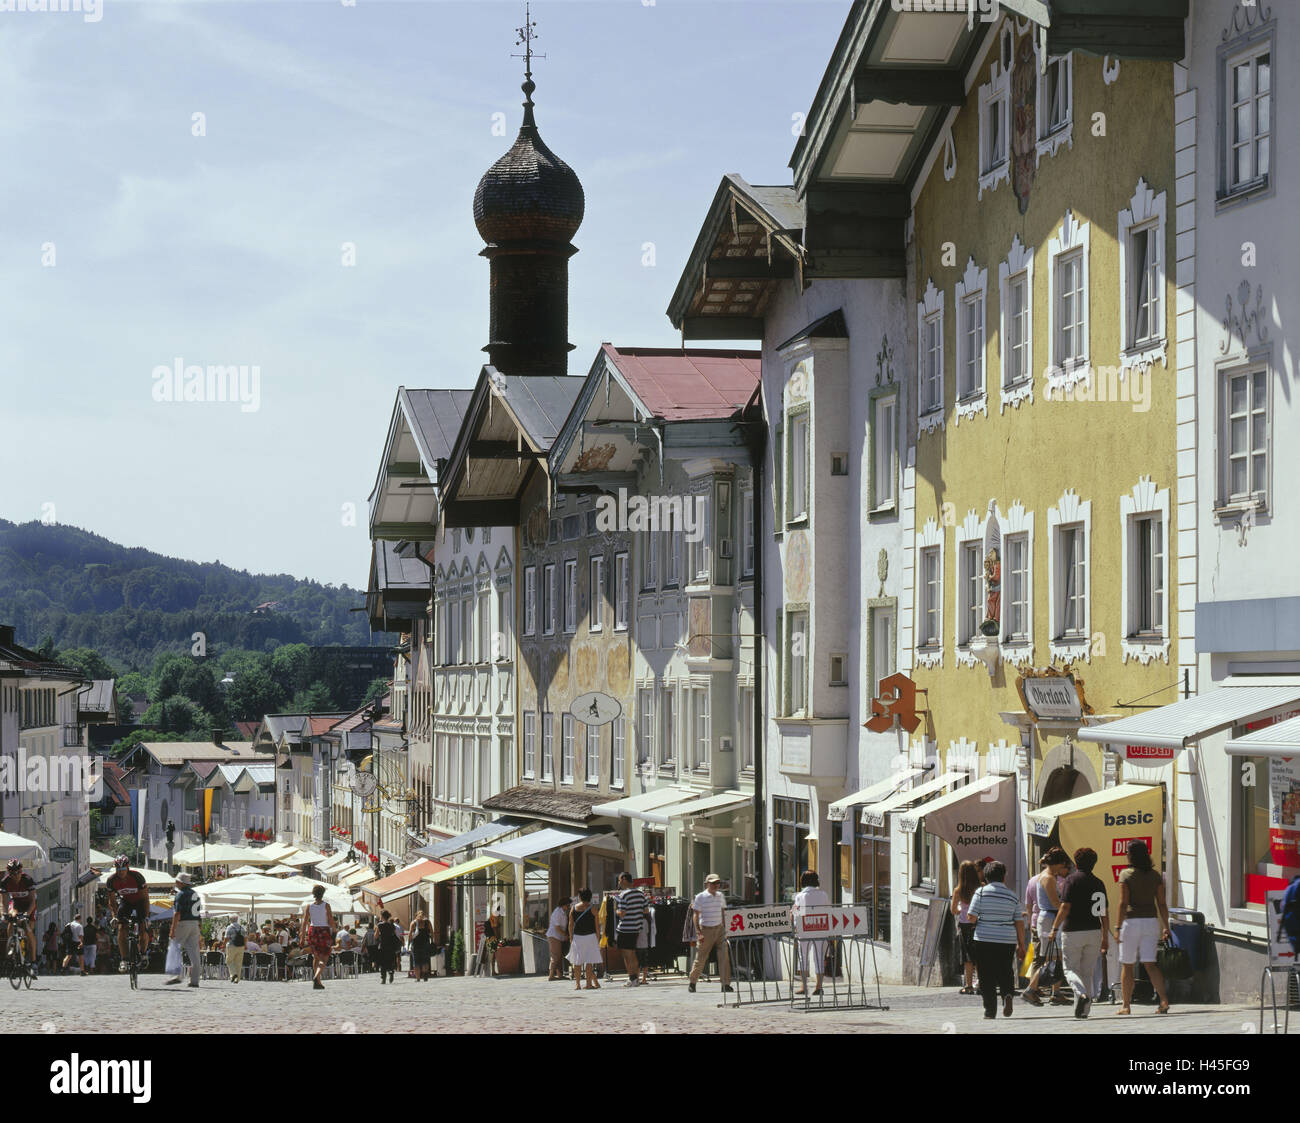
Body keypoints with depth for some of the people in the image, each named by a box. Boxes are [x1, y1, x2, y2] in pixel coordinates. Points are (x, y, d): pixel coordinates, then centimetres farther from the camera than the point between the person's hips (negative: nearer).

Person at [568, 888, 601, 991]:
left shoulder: (573, 908, 3)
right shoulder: (592, 909, -3)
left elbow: (571, 925, 4)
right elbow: (597, 926, -3)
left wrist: (571, 938, 9)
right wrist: (598, 939, 4)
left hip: (577, 936, 2)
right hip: (590, 936, -2)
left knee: (577, 962, 6)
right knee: (589, 961, 1)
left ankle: (577, 983, 5)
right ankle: (589, 983, -1)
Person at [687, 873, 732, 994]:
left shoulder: (720, 896, 10)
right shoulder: (700, 897, -6)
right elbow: (696, 915, -6)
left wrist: (725, 928, 15)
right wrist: (699, 933, -13)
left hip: (719, 929, 4)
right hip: (706, 930, -4)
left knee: (724, 956, -8)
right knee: (700, 958, 3)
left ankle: (726, 984, -7)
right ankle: (692, 982, 20)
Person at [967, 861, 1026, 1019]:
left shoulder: (981, 892, -4)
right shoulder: (1012, 896, 4)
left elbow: (971, 917, -7)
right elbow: (1019, 923, 5)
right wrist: (1021, 945, 11)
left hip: (984, 940, -2)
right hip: (1007, 941, 2)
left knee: (987, 977, 5)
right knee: (1006, 972, 14)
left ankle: (990, 1010, 2)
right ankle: (1008, 993, -14)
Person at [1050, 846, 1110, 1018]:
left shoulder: (1072, 880, -6)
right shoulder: (1098, 883, 9)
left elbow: (1065, 907, -13)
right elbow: (1105, 913, 10)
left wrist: (1054, 929, -4)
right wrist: (1105, 938, 16)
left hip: (1072, 931, -4)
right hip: (1094, 932, 4)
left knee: (1071, 969, 3)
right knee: (1088, 971, 12)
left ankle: (1081, 994, -24)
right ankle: (1084, 1009, 10)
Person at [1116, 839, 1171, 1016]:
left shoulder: (1126, 875, -7)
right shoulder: (1155, 875, 5)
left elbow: (1123, 903, -11)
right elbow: (1162, 903, 4)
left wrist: (1118, 927, -10)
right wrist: (1166, 926, 9)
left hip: (1131, 921, -4)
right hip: (1151, 921, 4)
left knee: (1127, 965, 7)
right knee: (1150, 963, 2)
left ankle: (1126, 1006, 12)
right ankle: (1164, 999, -16)